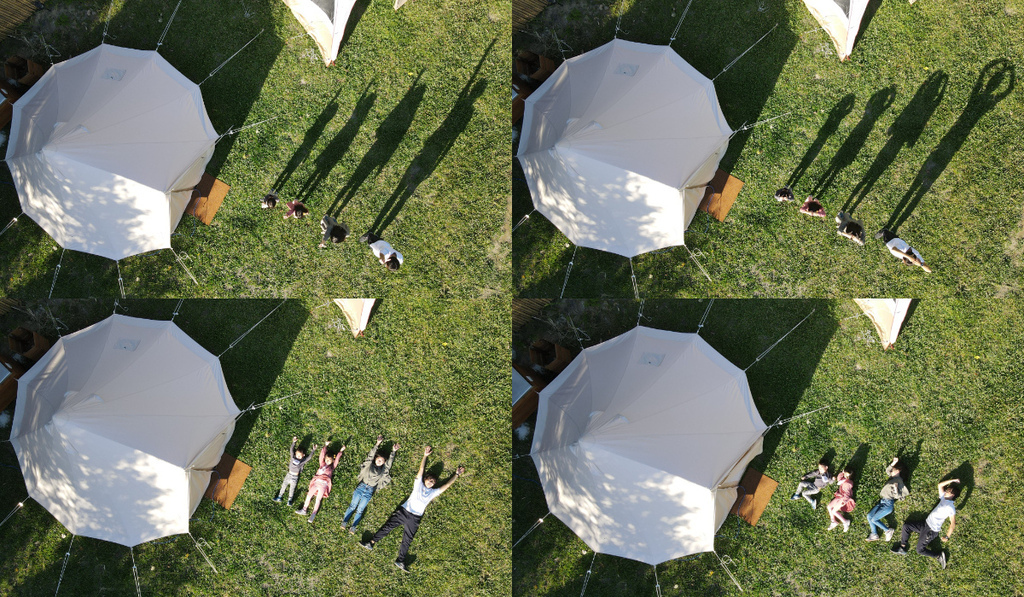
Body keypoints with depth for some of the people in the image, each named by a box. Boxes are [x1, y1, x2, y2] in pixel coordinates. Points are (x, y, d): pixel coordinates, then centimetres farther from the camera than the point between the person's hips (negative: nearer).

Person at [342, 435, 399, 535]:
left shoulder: (383, 470, 16)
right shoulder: (370, 464, 13)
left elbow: (389, 462, 13)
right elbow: (371, 454, 7)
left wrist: (393, 451, 10)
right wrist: (377, 444, 3)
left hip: (370, 491, 1)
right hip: (361, 486, 0)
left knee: (360, 510, -7)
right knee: (352, 506, -9)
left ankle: (353, 527, -15)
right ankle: (344, 522, -11)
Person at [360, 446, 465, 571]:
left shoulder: (434, 492, 18)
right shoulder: (418, 484, 13)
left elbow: (447, 485, 19)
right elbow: (421, 470, 10)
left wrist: (457, 474, 20)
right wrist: (425, 456, 8)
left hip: (414, 518, 1)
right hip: (403, 511, -1)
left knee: (407, 540, -4)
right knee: (387, 527, -4)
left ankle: (400, 560, -5)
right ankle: (371, 543, 1)